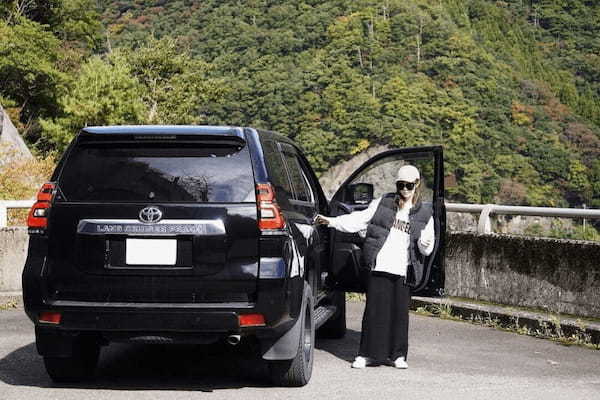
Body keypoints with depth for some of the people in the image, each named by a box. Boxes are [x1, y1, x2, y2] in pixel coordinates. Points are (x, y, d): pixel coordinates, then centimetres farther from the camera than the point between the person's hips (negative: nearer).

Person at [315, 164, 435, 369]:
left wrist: (426, 243, -11)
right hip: (380, 266, -1)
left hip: (404, 270, 1)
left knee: (400, 312, 1)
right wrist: (331, 221, 2)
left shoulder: (425, 214, 13)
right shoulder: (382, 203, 12)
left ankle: (398, 355, 14)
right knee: (375, 310, -2)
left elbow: (426, 248, 13)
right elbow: (359, 220, 10)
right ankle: (368, 354, 4)